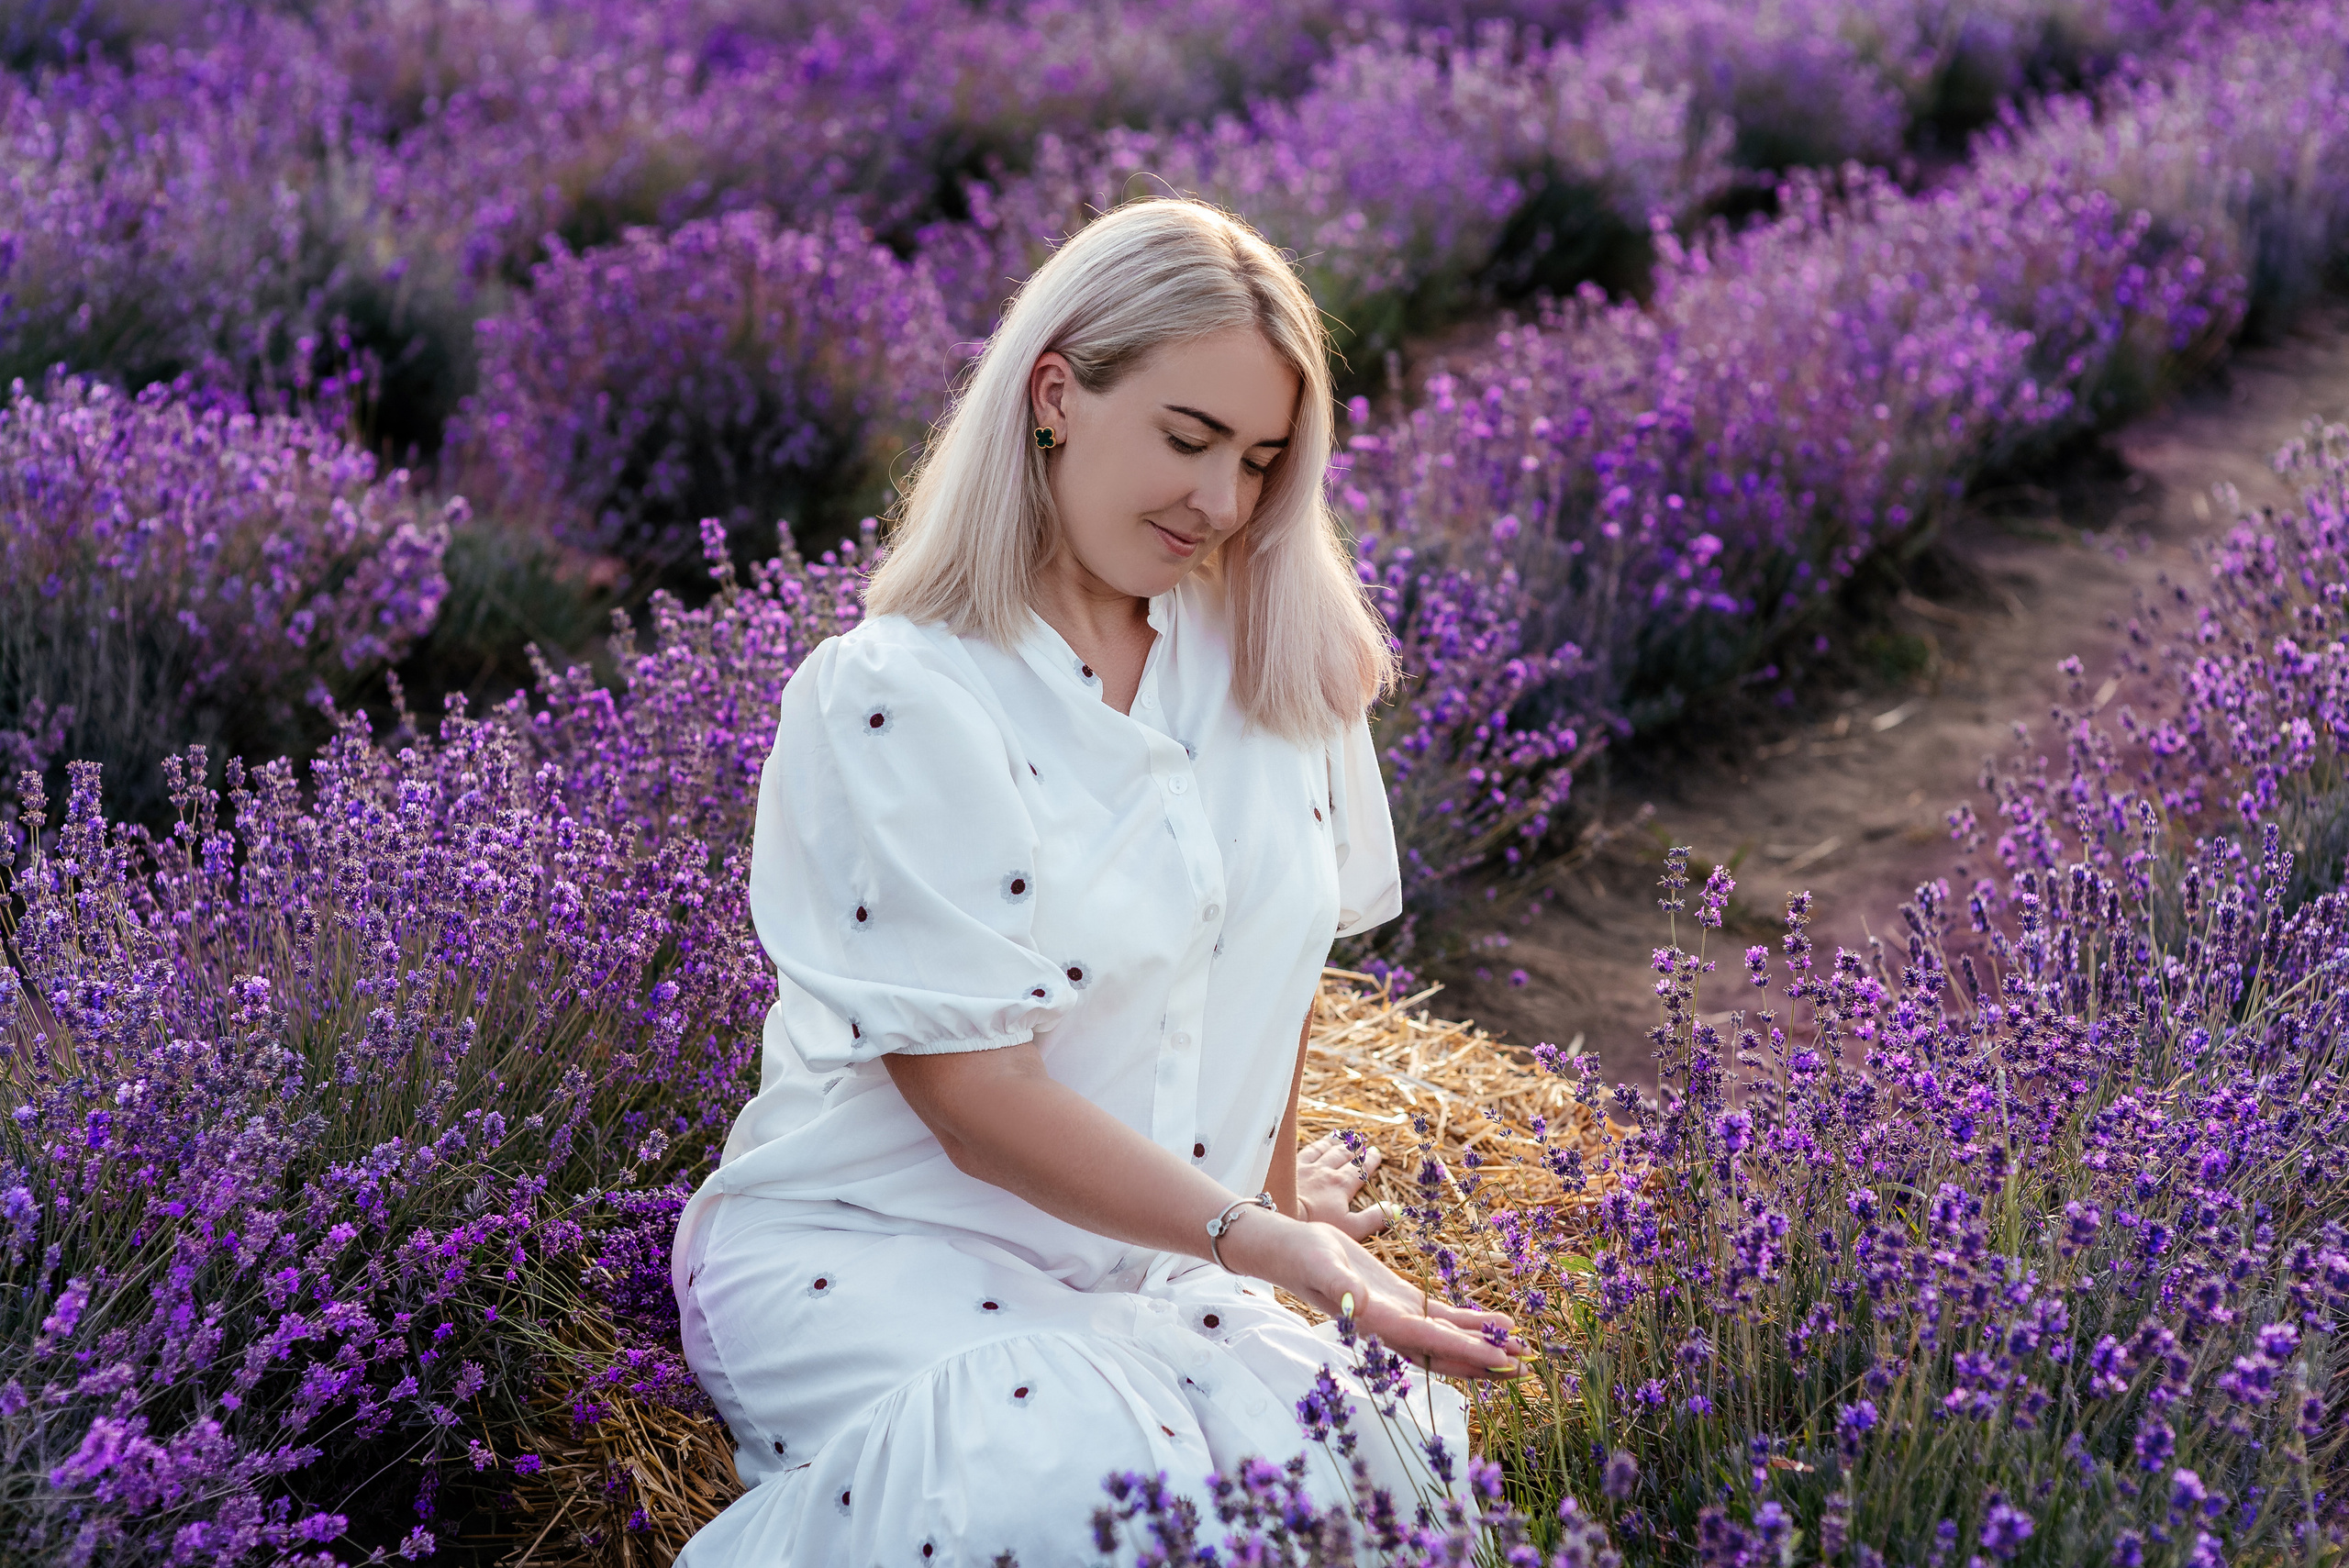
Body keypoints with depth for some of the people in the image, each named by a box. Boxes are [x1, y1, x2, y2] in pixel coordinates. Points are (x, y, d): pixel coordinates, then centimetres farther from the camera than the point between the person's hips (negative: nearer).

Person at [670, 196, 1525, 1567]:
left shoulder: (1280, 654, 4)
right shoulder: (893, 698, -15)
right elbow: (976, 1101, -18)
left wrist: (1275, 1192, 19)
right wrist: (1263, 1242, -20)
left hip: (1146, 1273, 6)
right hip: (872, 1250, -6)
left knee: (1387, 1456, -24)